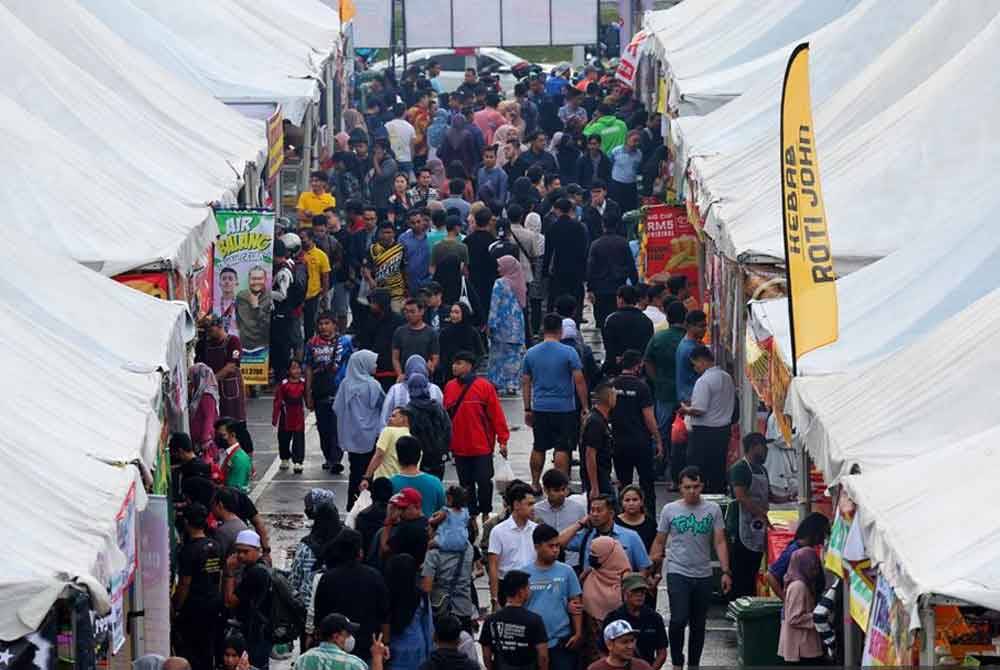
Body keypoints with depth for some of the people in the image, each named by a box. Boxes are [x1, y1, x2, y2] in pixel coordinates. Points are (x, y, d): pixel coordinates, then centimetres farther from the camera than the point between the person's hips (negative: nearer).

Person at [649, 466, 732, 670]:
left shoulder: (712, 510, 3)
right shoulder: (670, 510, 1)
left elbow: (720, 543, 2)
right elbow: (659, 542, 7)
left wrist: (726, 572, -6)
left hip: (703, 575, 2)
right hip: (678, 573, -2)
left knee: (698, 624, 10)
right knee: (679, 619, -15)